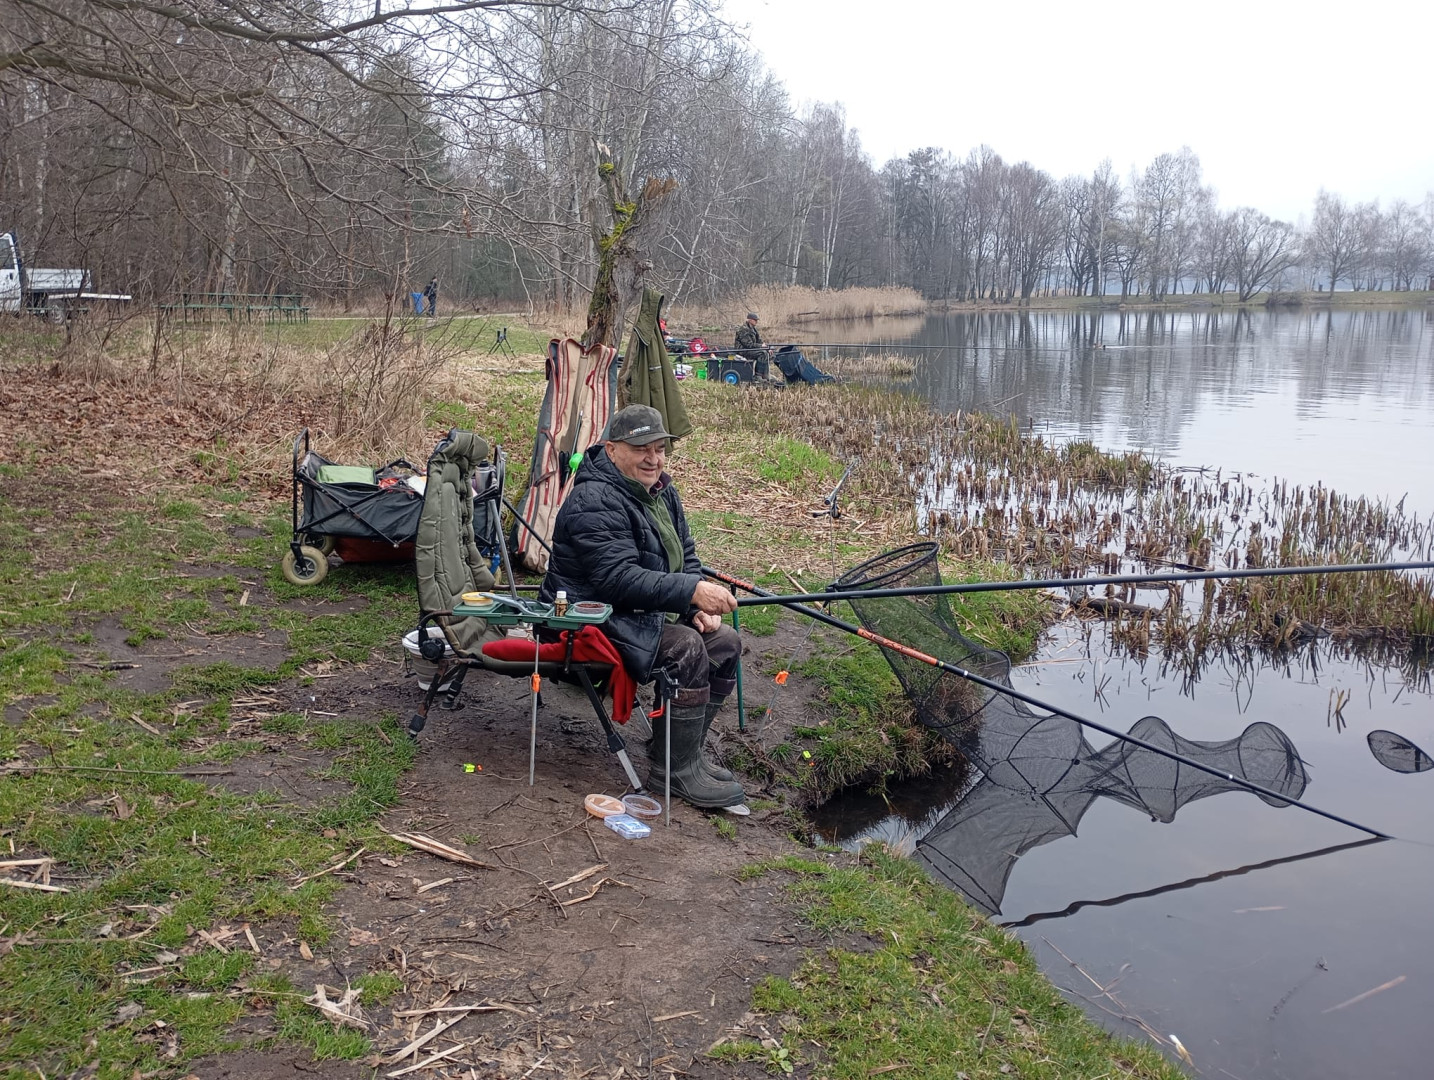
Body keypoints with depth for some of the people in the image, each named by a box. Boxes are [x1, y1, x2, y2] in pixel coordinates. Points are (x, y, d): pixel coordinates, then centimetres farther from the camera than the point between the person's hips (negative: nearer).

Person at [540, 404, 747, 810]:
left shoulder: (660, 491, 10)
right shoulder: (596, 501, -21)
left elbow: (686, 557, 16)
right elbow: (619, 579, -31)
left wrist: (698, 608, -3)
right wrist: (692, 592, -35)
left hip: (650, 612, 10)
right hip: (595, 619, -10)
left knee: (725, 642, 2)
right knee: (686, 650, -28)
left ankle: (685, 751, 12)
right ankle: (674, 770, -15)